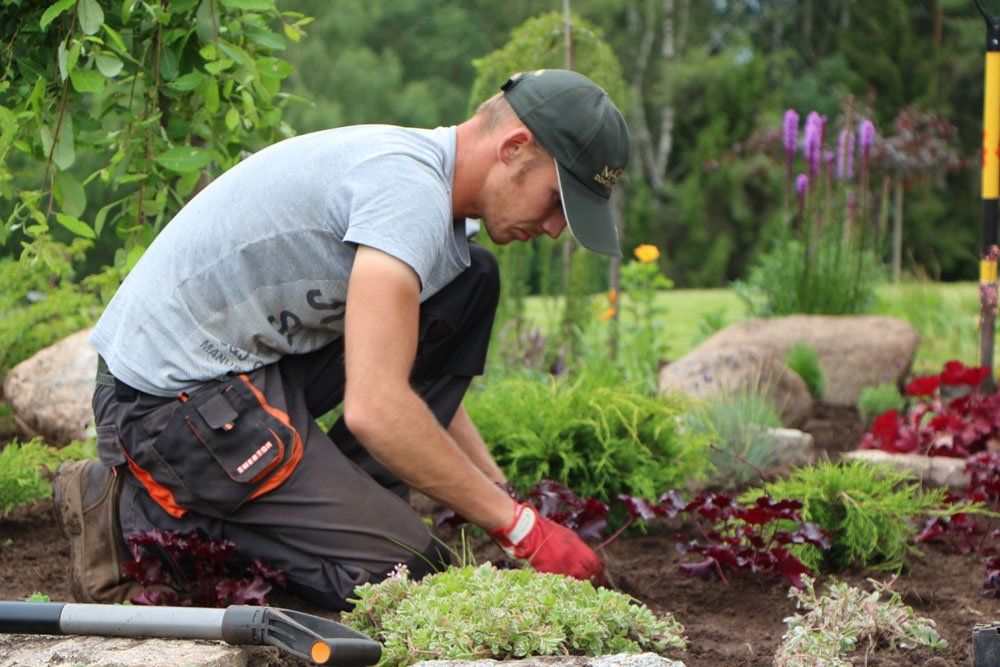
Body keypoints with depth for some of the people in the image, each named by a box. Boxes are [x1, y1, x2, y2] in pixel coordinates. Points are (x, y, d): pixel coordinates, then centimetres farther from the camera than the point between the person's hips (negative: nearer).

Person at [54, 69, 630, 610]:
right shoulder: (410, 188, -22)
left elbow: (423, 382, 18)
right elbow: (375, 409, -30)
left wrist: (500, 492, 8)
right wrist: (520, 526, -21)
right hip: (169, 399, -10)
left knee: (471, 284, 8)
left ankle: (352, 498, 5)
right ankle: (141, 510, -5)